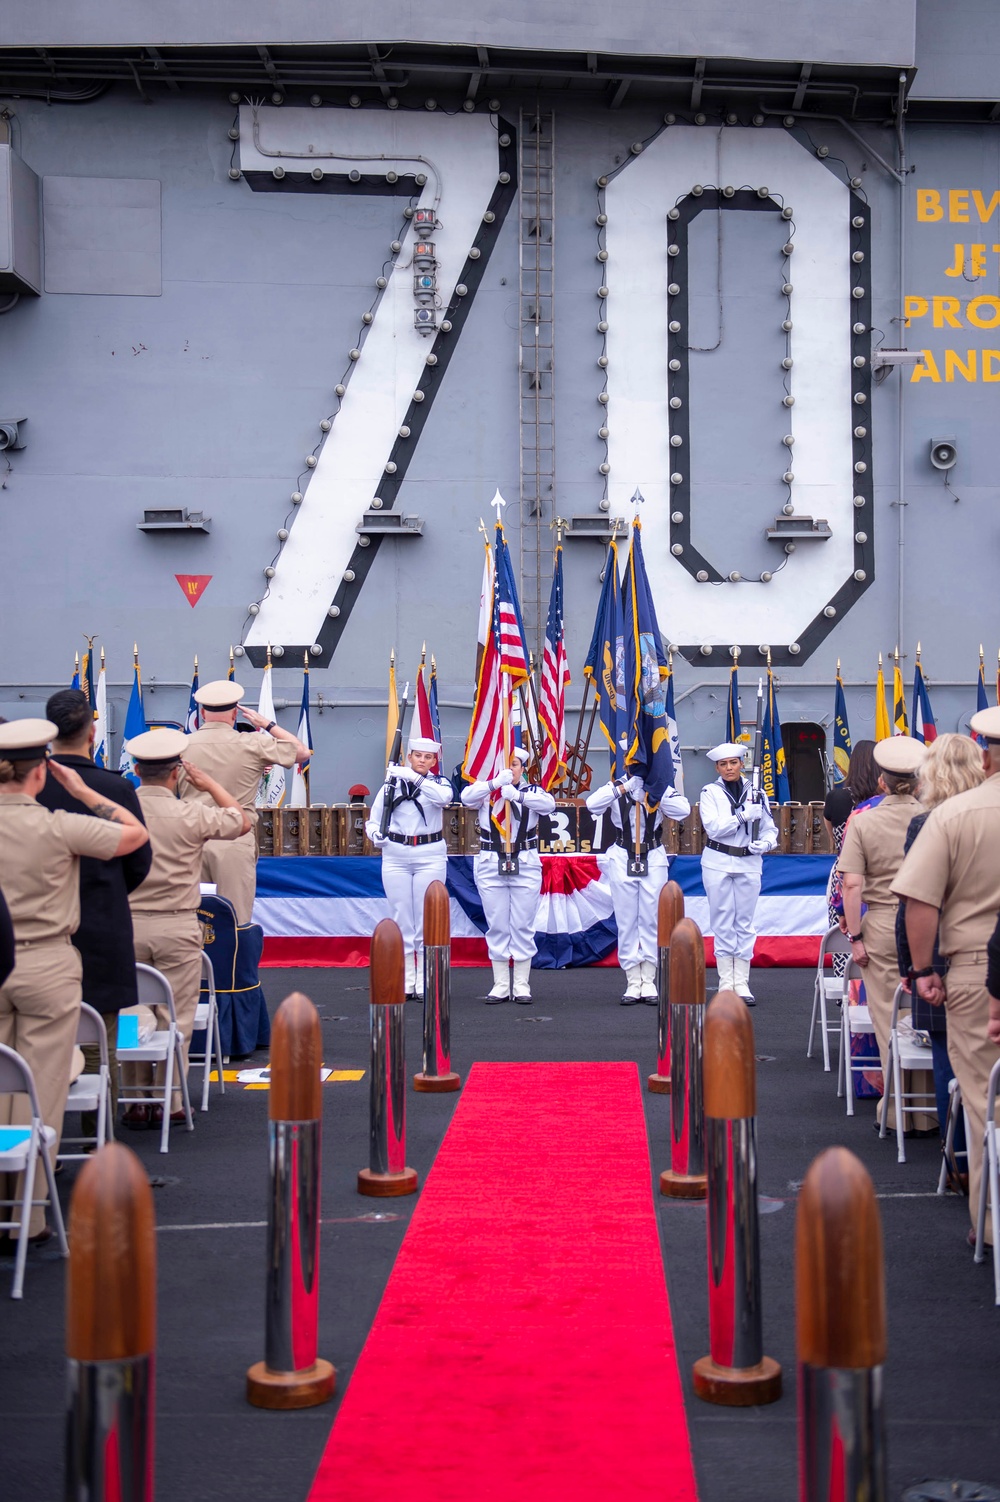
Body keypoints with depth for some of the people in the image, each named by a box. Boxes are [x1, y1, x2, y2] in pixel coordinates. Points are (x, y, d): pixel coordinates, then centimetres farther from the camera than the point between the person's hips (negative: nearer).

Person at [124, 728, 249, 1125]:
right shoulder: (190, 815, -10)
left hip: (127, 925, 2)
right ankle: (168, 1102, 8)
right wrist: (211, 785, 15)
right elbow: (242, 821, 6)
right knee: (174, 1018, 6)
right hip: (176, 927, -2)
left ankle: (135, 1101, 15)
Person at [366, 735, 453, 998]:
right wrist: (375, 834, -13)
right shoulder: (391, 784, 5)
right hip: (396, 856, 1)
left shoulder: (439, 783, 4)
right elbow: (374, 819, 8)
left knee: (427, 920, -1)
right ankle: (404, 983, 8)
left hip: (430, 857, -1)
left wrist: (414, 778, -28)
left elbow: (443, 797, -21)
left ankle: (425, 983, 5)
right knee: (401, 919, 3)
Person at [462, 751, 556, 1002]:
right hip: (490, 865, 1)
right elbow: (466, 797, -18)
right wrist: (495, 783, -32)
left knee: (523, 926, 2)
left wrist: (517, 795, -32)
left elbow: (548, 804, -18)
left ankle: (522, 985, 9)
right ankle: (500, 985, 10)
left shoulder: (532, 791, 3)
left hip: (526, 865, 0)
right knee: (497, 926, 4)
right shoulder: (486, 791, 4)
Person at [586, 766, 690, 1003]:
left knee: (651, 920, 1)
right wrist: (626, 787, -20)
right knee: (626, 921, 1)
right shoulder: (616, 787, 1)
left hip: (654, 861, 0)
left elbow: (683, 810, -16)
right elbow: (592, 804, -18)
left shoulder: (662, 789, 1)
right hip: (622, 859, 0)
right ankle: (633, 983, 6)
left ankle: (649, 982, 8)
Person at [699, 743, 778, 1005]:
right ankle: (725, 981, 5)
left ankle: (742, 982, 5)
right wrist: (743, 816, -16)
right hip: (718, 863, -2)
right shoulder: (710, 792, 2)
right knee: (722, 922, 1)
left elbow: (769, 828, 12)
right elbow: (713, 827, -11)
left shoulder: (756, 794, 9)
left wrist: (765, 843, -8)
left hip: (749, 864, 2)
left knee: (745, 922, 2)